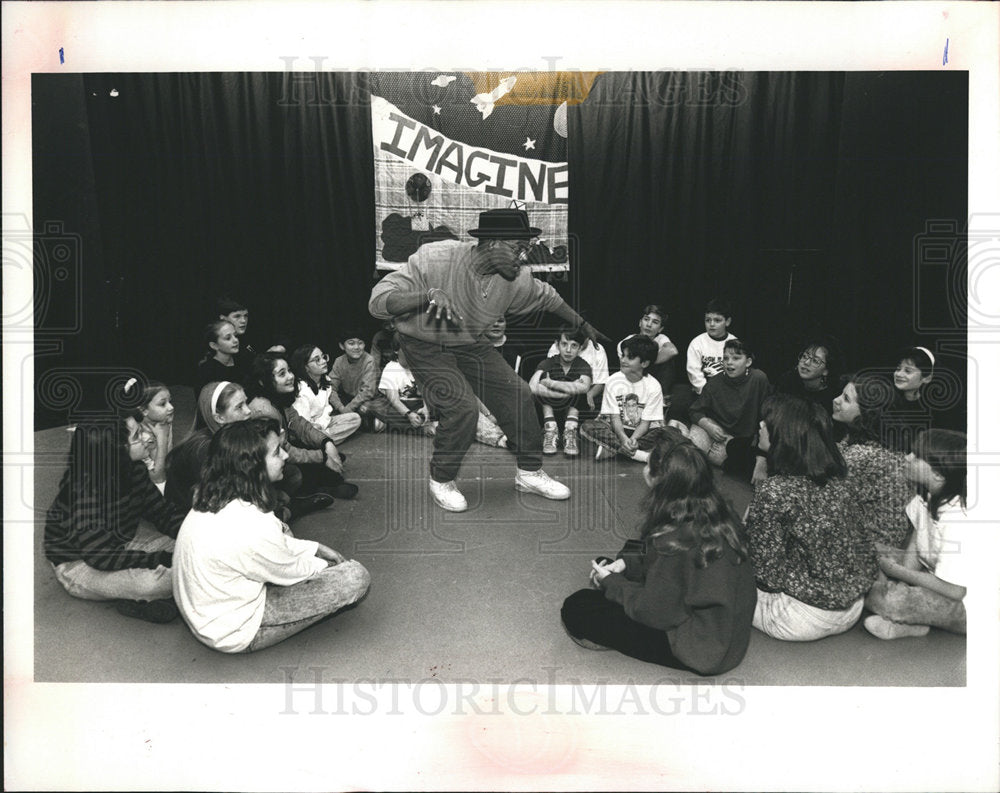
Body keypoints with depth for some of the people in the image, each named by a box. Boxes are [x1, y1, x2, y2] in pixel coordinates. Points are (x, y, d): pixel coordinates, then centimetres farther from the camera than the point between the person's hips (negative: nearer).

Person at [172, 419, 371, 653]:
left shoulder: (212, 500, -6)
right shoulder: (252, 527, -34)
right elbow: (291, 572, -14)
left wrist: (316, 548, 10)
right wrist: (324, 564, 5)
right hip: (236, 634, -9)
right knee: (355, 577, -14)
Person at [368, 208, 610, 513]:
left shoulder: (516, 279, -15)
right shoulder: (435, 259, -30)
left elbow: (547, 297, 8)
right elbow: (378, 301, -32)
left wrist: (584, 326, 19)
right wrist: (430, 294, -47)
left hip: (470, 345, 6)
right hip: (427, 347, -5)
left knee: (518, 394, -1)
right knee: (462, 408, -23)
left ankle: (529, 472, 20)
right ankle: (441, 481, 4)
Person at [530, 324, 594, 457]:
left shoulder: (583, 366, -7)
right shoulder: (548, 364, -7)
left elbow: (584, 387, -33)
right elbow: (532, 387, -29)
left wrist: (551, 383, -30)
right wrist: (564, 393, -33)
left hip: (575, 411, -1)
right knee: (544, 375, -20)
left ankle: (570, 432, -24)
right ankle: (550, 430, -24)